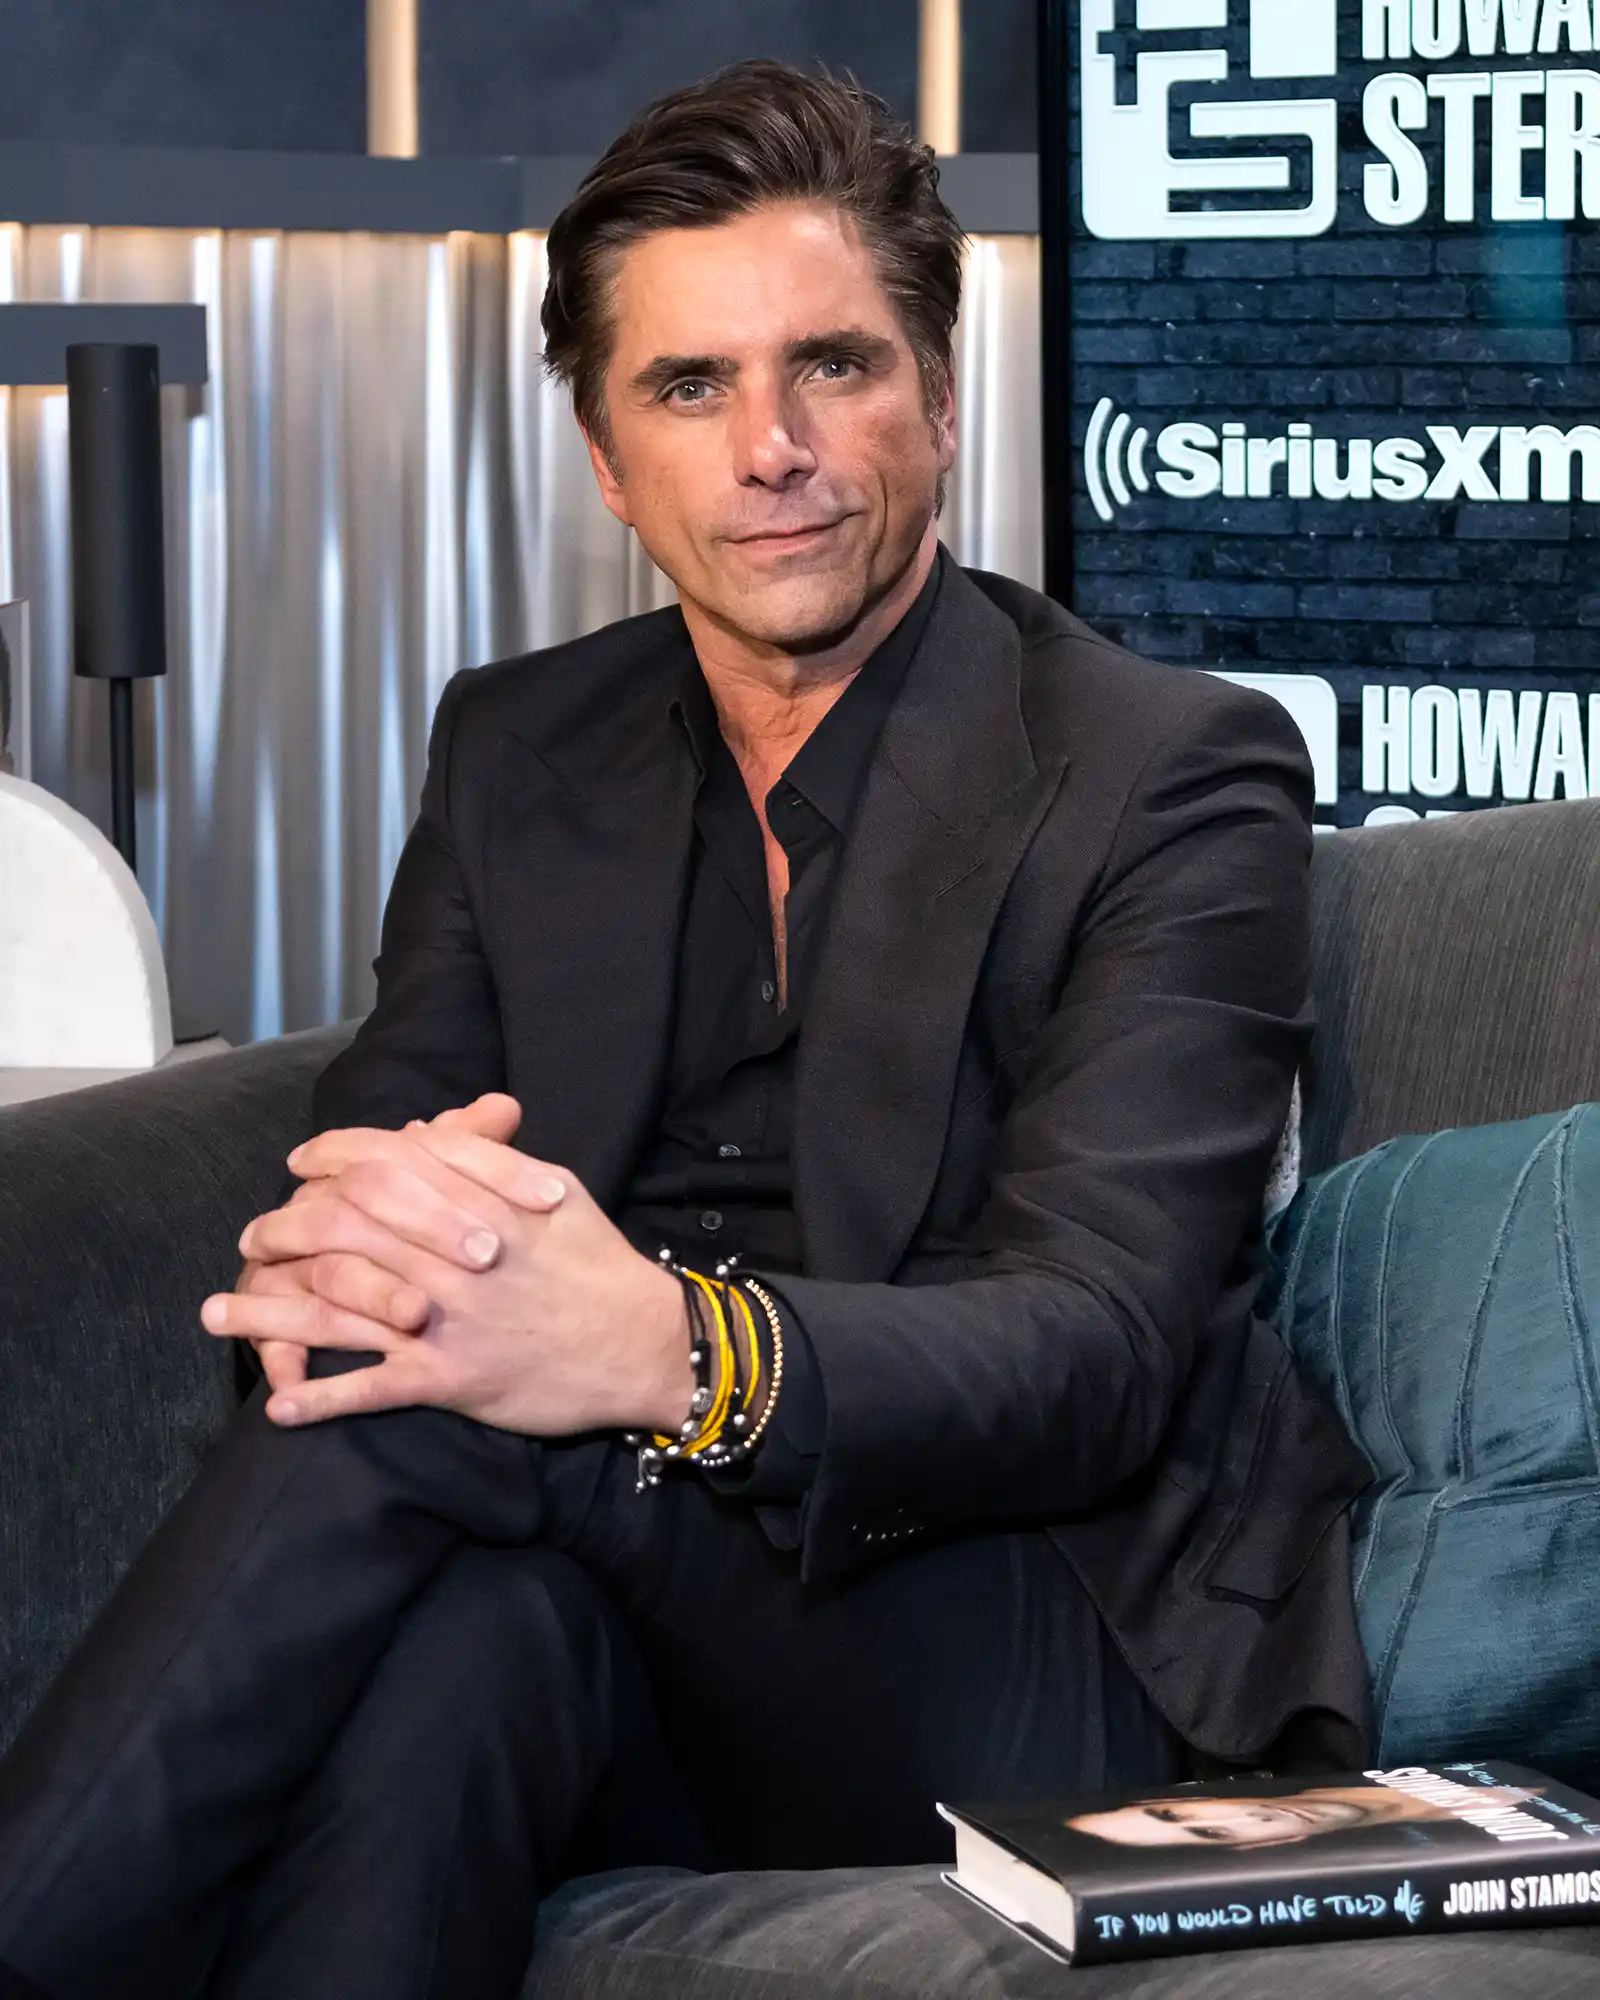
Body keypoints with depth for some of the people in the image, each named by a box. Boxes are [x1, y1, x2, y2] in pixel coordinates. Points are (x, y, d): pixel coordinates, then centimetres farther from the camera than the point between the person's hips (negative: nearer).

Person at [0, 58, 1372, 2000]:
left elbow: (1097, 1348, -14)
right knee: (464, 1639, -36)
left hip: (1060, 1675, -3)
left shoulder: (1172, 777, -2)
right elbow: (377, 1134, 5)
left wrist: (680, 1354, -36)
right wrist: (345, 1237, -24)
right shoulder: (514, 751, 16)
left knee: (434, 1398, -31)